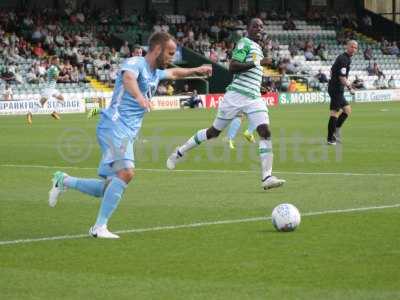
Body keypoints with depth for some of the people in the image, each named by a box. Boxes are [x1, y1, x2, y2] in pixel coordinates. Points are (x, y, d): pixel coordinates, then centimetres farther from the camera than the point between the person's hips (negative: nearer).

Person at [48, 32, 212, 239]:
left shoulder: (155, 73, 19)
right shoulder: (135, 63, -10)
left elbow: (173, 73, 44)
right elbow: (128, 77, -35)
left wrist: (196, 71, 43)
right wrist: (139, 96, -53)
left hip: (128, 134, 9)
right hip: (114, 127, -9)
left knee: (108, 189, 5)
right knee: (126, 172, -28)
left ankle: (63, 181, 24)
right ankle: (99, 227, -24)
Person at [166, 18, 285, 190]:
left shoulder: (257, 48, 21)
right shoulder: (245, 43, -6)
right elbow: (232, 67, -18)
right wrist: (257, 63, -21)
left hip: (254, 98, 7)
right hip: (236, 95, -7)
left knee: (265, 132, -13)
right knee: (214, 131, 5)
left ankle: (267, 177, -18)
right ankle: (180, 152, 24)